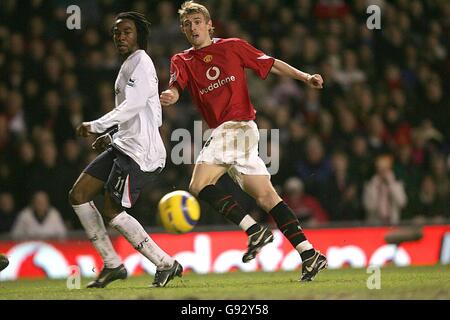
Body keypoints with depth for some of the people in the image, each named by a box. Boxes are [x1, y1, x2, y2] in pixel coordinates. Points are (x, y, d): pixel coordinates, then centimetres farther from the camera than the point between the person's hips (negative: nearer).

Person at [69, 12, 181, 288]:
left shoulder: (140, 62, -8)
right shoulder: (129, 66, 22)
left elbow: (133, 105, -21)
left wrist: (96, 126, -16)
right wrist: (111, 136, 22)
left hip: (139, 151, -10)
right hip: (123, 146, 10)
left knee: (112, 211, -11)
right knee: (78, 196, 5)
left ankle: (166, 264, -2)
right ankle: (112, 264, 9)